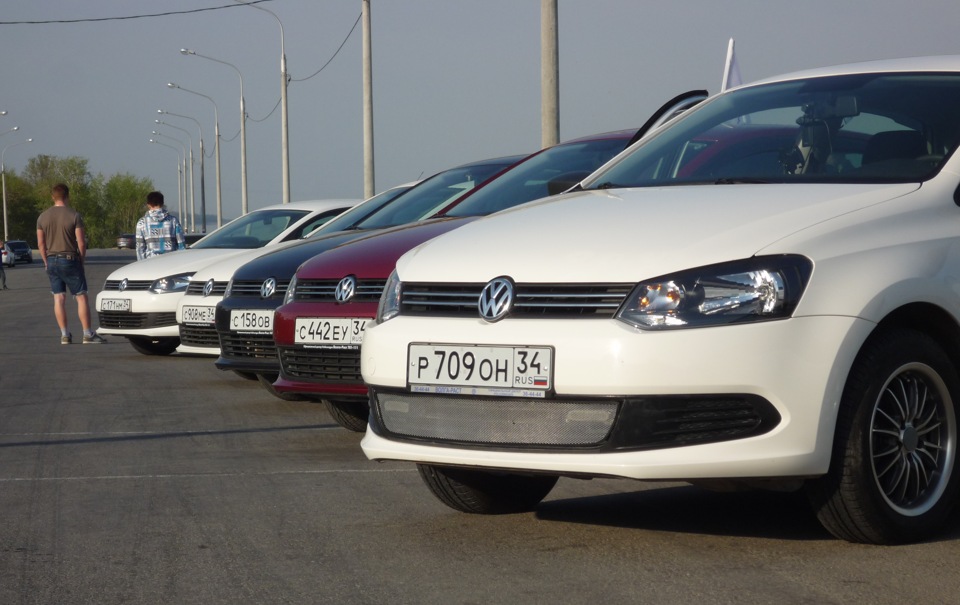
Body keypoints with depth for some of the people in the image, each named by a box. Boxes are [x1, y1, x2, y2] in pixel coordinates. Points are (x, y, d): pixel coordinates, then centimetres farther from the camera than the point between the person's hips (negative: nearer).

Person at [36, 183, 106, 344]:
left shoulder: (42, 217, 4)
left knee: (59, 298, 6)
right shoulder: (74, 216, -9)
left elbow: (41, 243, 5)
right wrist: (81, 260, 3)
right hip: (70, 259, -4)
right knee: (81, 296, 0)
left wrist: (46, 262, 13)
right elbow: (81, 243, -10)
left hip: (52, 260, 4)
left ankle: (64, 334, 5)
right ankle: (88, 334, -3)